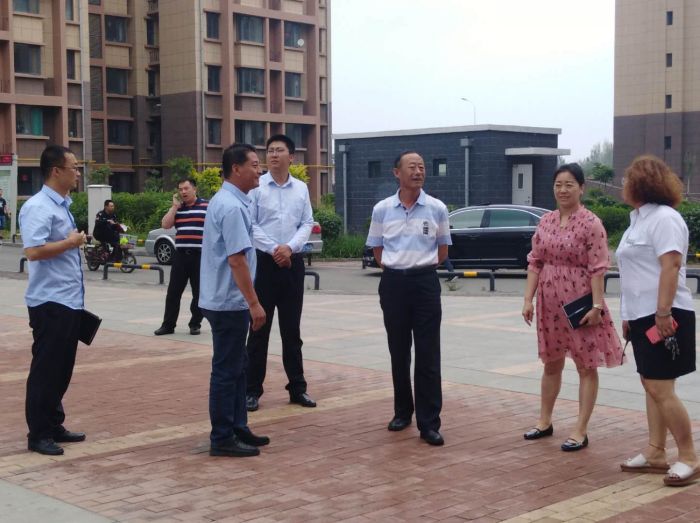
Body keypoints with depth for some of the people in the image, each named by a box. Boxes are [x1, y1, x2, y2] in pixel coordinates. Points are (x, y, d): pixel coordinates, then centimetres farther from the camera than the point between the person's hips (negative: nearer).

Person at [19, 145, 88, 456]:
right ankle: (39, 435, 7)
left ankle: (54, 426, 26)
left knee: (62, 369, 15)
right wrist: (70, 243, -16)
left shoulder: (63, 206, 14)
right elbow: (34, 251, -26)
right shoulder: (38, 207, -15)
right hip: (50, 303, -9)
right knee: (46, 369, -1)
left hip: (69, 301, 9)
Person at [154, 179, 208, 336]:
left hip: (200, 255, -4)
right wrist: (174, 206, -3)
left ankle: (195, 324, 15)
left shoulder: (207, 206, -2)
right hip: (180, 254, 4)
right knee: (173, 291, 4)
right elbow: (165, 225, 2)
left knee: (199, 292, 4)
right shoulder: (177, 207, 12)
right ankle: (168, 324, 10)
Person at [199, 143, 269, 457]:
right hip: (229, 302, -10)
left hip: (226, 300, 10)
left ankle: (237, 429, 26)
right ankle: (222, 439, 5)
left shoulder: (226, 201, 13)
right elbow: (236, 259, -24)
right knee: (227, 370, -2)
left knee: (237, 367, 17)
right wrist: (254, 303, -22)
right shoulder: (232, 207, -19)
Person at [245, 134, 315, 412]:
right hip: (264, 262, -3)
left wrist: (290, 246, -11)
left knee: (292, 329, 11)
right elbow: (249, 224, -8)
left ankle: (297, 387, 20)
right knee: (259, 329, 1)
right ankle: (252, 390, 9)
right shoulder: (256, 187, -4)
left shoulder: (301, 188, 7)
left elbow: (307, 223, 5)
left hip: (292, 263, 3)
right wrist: (273, 249, -15)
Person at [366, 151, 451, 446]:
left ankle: (429, 422, -1)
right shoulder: (382, 209, 2)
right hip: (393, 283, 2)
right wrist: (397, 269, 7)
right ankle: (402, 411, 27)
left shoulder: (437, 209, 0)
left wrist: (421, 267, 7)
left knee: (428, 355, -4)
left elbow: (442, 250, 11)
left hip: (425, 283, -1)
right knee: (398, 352, 11)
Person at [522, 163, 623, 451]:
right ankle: (545, 421, 31)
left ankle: (580, 431, 10)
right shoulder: (545, 221, 6)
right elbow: (535, 262, 8)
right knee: (551, 363, 17)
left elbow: (597, 269, -13)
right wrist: (528, 299, 2)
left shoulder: (591, 224, -10)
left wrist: (597, 306, -18)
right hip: (550, 303, 6)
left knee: (586, 366, 4)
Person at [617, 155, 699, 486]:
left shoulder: (664, 218, -13)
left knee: (660, 389, -11)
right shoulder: (640, 219, 18)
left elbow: (670, 267, -22)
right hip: (643, 316, 10)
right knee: (651, 386, 11)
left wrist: (663, 313, -27)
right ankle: (655, 452, 17)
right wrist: (629, 315, 21)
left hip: (662, 316, -10)